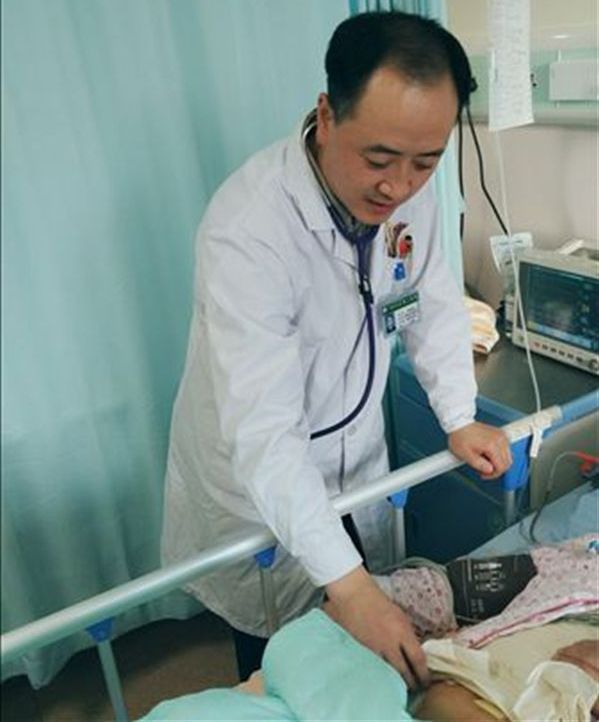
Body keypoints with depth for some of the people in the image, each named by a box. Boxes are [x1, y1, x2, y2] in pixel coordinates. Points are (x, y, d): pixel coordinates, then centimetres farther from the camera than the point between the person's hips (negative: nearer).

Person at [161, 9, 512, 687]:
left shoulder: (409, 189, -15)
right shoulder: (247, 230, -35)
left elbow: (433, 301, 2)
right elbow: (264, 434, -38)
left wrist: (460, 418, -6)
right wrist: (344, 583, -39)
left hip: (359, 455, 6)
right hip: (258, 481, -5)